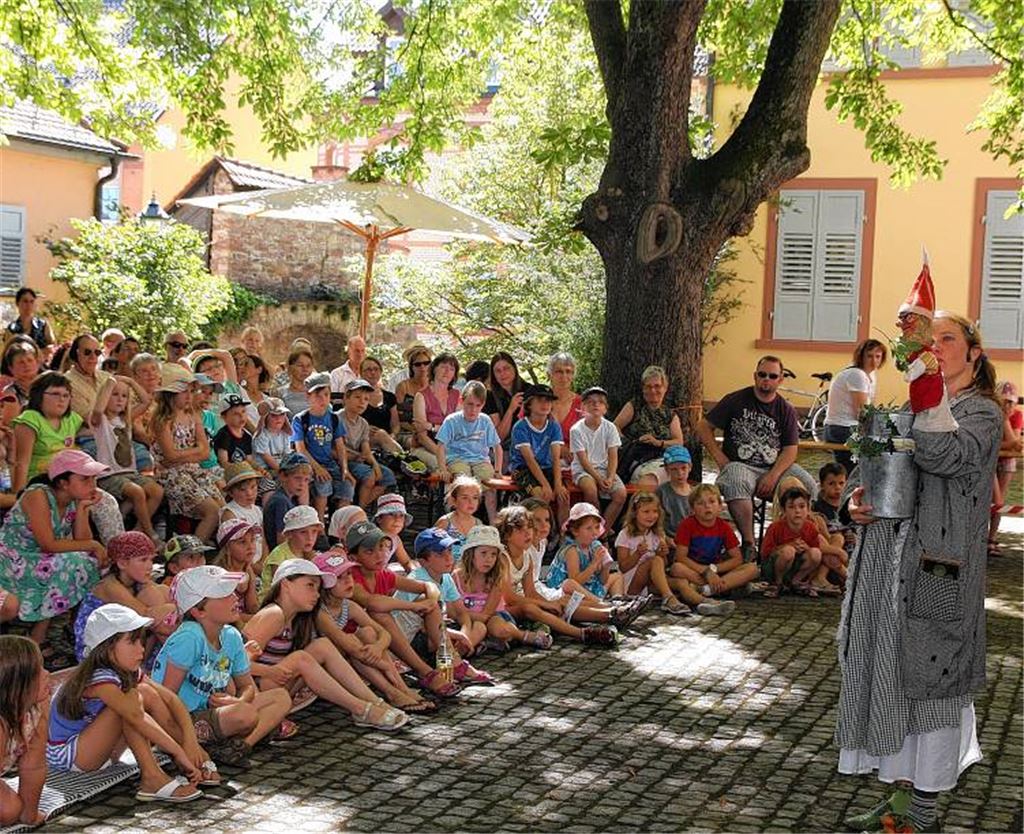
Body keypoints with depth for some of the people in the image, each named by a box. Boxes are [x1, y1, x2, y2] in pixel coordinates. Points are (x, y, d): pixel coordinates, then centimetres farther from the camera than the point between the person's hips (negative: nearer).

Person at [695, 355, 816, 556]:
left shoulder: (786, 410, 11)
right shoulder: (735, 400, 5)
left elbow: (790, 449, 4)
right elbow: (703, 427, 7)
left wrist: (773, 476, -13)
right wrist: (720, 458, -3)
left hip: (776, 466, 2)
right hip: (739, 464, -2)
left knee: (807, 486, -25)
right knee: (736, 484, -38)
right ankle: (748, 543, -30)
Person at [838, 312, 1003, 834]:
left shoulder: (982, 413, -3)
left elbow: (941, 456, -23)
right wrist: (855, 502, -2)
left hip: (938, 564, -6)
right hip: (887, 557, 7)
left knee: (929, 679, -2)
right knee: (888, 675, 9)